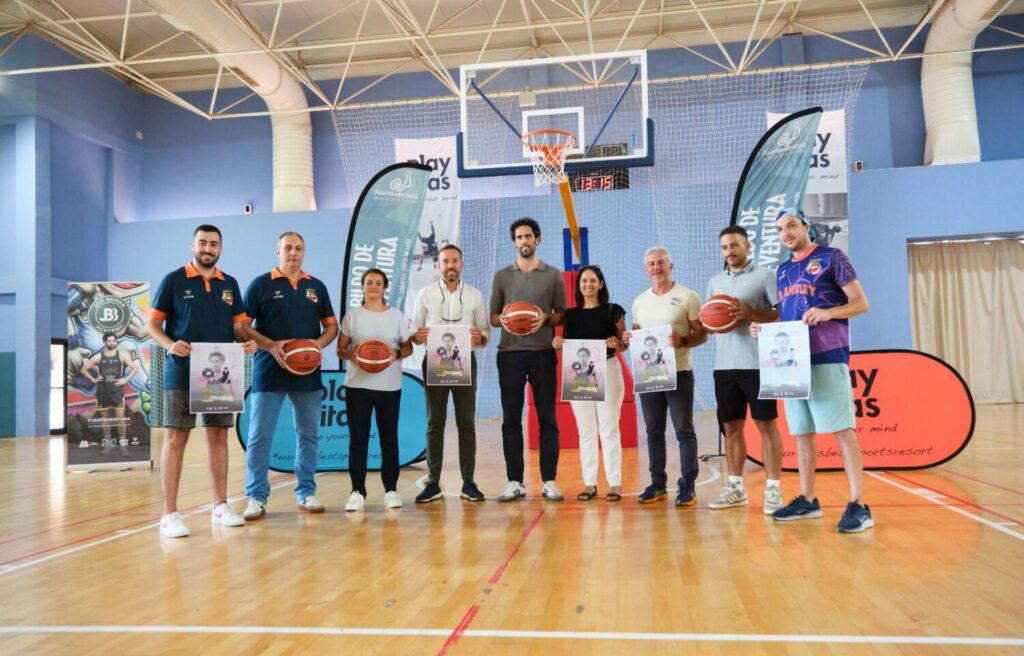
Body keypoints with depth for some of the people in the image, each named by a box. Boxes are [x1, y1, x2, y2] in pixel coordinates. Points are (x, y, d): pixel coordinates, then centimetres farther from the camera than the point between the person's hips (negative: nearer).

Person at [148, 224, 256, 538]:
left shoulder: (229, 284, 11)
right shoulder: (174, 280, 0)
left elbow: (238, 326, 13)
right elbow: (153, 324, -1)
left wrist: (247, 342, -8)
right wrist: (169, 344, -20)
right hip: (182, 374, -4)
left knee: (218, 436, 9)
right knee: (176, 438, -1)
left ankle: (220, 507, 19)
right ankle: (169, 514, 6)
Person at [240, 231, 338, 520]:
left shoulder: (316, 287, 11)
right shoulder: (261, 284, 0)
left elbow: (331, 325, 14)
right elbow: (242, 325, -3)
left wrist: (319, 344, -7)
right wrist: (271, 345, -17)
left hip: (308, 374, 4)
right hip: (269, 371, -3)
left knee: (309, 434, 9)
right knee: (259, 436, -2)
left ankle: (306, 492, 20)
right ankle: (256, 497, 8)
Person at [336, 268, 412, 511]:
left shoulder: (396, 316, 8)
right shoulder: (352, 315, 7)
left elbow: (408, 347, 9)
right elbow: (340, 349, 6)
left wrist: (397, 354, -12)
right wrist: (351, 354, -15)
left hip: (389, 386, 0)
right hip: (357, 384, 0)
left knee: (389, 438, 4)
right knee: (357, 439, 0)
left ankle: (391, 489, 13)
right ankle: (357, 491, 8)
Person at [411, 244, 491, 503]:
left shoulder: (475, 295, 6)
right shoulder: (425, 294, 6)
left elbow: (486, 333, 6)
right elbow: (414, 332, 6)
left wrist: (480, 338, -17)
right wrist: (418, 336, -17)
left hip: (465, 362, 0)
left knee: (466, 423, 4)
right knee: (435, 424, 4)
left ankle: (468, 482, 10)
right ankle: (433, 483, 9)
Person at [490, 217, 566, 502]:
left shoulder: (553, 275, 8)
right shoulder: (501, 276, 10)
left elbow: (562, 315, 8)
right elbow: (492, 316, 11)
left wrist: (546, 319, -13)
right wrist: (503, 321, -12)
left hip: (543, 353, -1)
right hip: (510, 353, 1)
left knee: (547, 418, 1)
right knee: (511, 419, 3)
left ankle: (549, 481, 7)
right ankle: (514, 482, 9)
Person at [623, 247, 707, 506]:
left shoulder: (687, 296, -3)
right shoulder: (640, 300, 12)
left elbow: (702, 334, -5)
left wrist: (683, 341, -24)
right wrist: (629, 339, -2)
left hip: (678, 373, -5)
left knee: (684, 430, 0)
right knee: (654, 431, 10)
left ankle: (688, 485, 8)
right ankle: (658, 484, 18)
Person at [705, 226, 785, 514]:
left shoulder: (764, 275, -1)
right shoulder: (715, 281, 16)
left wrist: (750, 313, -19)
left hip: (756, 363, -5)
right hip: (724, 365, 5)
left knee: (766, 425, 0)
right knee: (731, 426, 9)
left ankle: (773, 489, 7)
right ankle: (735, 486, 18)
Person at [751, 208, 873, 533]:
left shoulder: (831, 257, 0)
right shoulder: (783, 270, 18)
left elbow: (861, 303, -5)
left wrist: (828, 313, -22)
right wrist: (764, 326, 4)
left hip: (827, 357, -7)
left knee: (842, 429, -8)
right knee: (801, 431, 10)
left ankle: (858, 505, -4)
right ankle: (807, 500, 19)